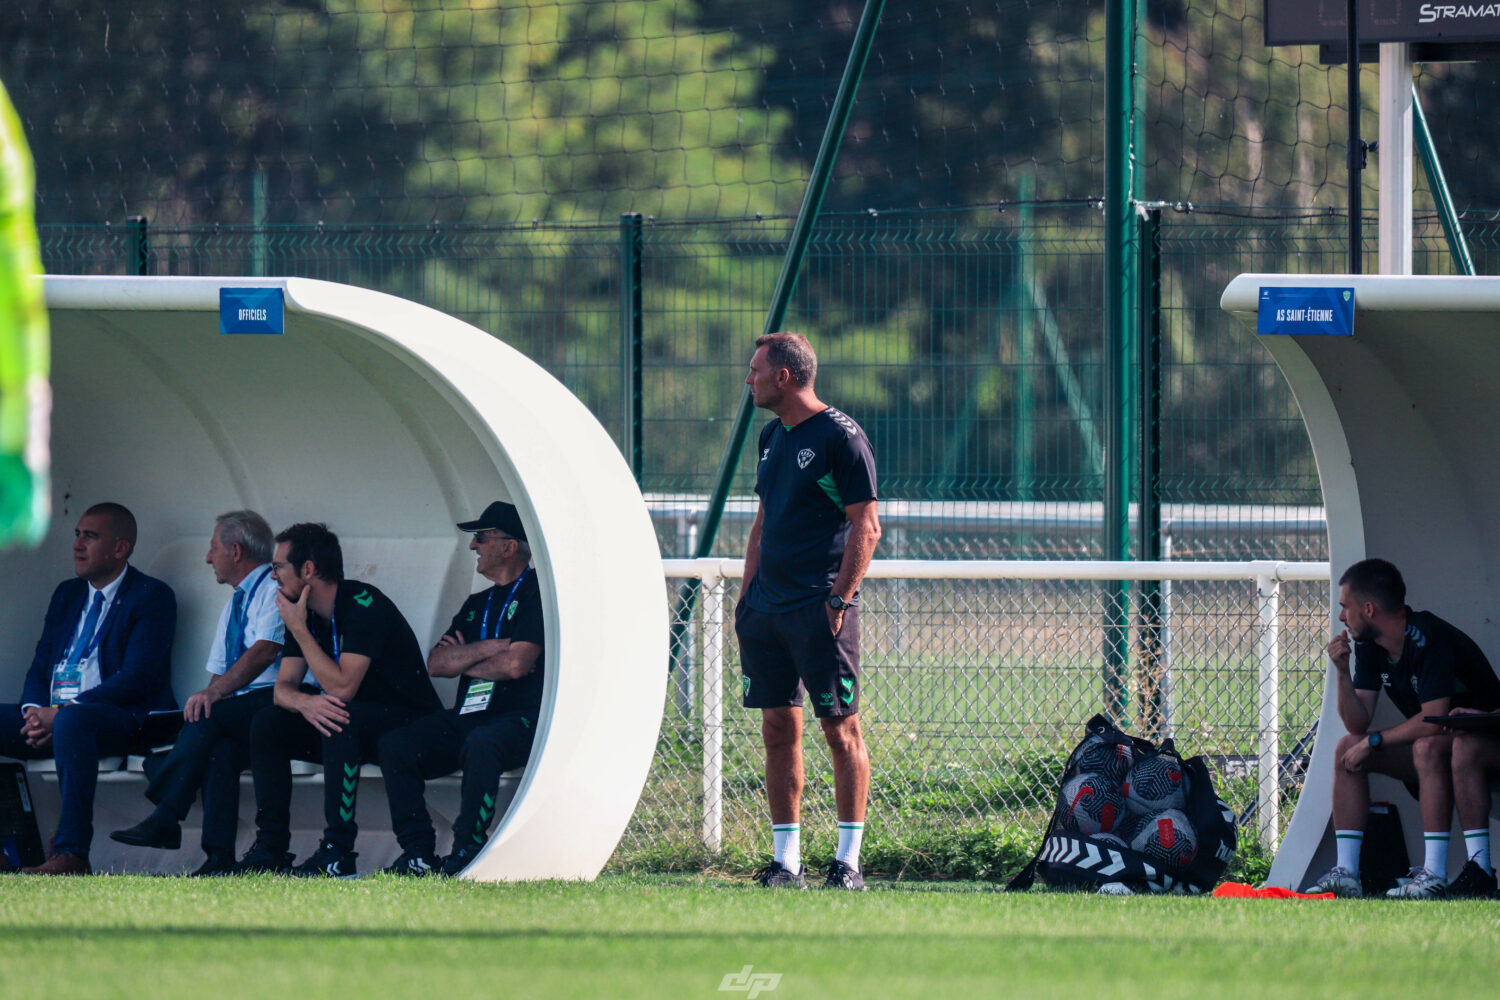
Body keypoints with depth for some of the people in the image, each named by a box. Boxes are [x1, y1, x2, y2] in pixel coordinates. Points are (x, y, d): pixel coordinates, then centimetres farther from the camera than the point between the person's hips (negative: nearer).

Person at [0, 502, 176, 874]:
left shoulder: (152, 597, 0)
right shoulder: (67, 595, 23)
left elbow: (136, 678, -12)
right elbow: (40, 668, 19)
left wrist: (61, 712, -20)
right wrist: (36, 711, -6)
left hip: (122, 718, -8)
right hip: (50, 715, 8)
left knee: (72, 721, -40)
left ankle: (71, 853, -45)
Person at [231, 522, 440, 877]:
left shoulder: (364, 605, -22)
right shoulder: (304, 612, 4)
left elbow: (342, 688, -30)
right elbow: (283, 688, -1)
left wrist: (299, 630, -24)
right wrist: (306, 703, -26)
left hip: (409, 723, -8)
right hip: (352, 726, 8)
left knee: (342, 720, -36)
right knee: (267, 724, -8)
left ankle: (338, 853, -36)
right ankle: (270, 847, -9)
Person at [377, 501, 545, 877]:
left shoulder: (535, 593, -2)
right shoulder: (478, 604, 23)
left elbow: (516, 663, -15)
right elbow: (435, 663, 11)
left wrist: (464, 660, 2)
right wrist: (485, 650, -6)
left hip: (522, 718, -8)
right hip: (468, 716, 8)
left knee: (481, 743, -39)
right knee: (396, 745, -13)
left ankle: (467, 852, -31)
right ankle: (417, 852, -17)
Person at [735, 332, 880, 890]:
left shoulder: (840, 437, -8)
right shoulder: (773, 436, 16)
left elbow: (866, 527, -11)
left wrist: (840, 599, -17)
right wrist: (747, 596, 15)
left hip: (820, 608, -8)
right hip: (768, 608, 8)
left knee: (840, 730, -5)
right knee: (779, 730, 7)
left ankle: (849, 860, -4)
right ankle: (785, 860, 10)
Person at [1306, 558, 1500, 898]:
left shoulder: (1428, 639, -24)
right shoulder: (1368, 646, 1)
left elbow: (1433, 720, -30)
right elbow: (1358, 724, -1)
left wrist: (1373, 742, -21)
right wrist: (1342, 672, -16)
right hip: (1430, 738, 9)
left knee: (1427, 747, -37)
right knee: (1346, 748, -4)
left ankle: (1434, 874, -37)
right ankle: (1345, 872, -10)